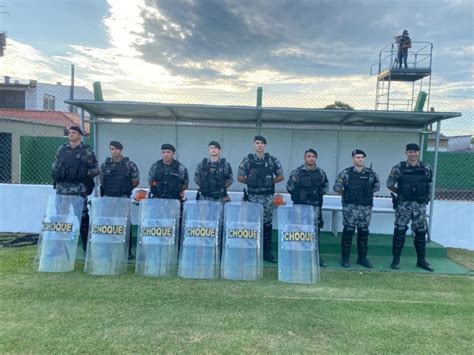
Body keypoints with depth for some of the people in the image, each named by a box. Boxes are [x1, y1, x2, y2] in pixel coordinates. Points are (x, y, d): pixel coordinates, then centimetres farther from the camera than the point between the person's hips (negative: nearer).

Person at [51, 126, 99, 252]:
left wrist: (84, 174, -10)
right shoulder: (61, 149, 13)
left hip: (79, 189, -4)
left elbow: (95, 170, 1)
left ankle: (86, 246, 8)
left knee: (82, 216, -2)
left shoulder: (87, 151, 1)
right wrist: (56, 174, 2)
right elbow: (55, 166, 20)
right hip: (62, 188, 4)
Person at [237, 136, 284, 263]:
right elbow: (239, 177, 6)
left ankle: (267, 251, 14)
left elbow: (281, 176, 8)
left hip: (267, 197, 1)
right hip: (252, 196, -1)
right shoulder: (247, 160, 2)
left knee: (267, 223, 5)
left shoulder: (272, 160, 4)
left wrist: (270, 182, 0)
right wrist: (250, 182, -1)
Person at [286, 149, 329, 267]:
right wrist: (298, 195, 1)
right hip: (300, 206, -3)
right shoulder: (297, 172, -4)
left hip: (315, 206, 3)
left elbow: (325, 186, 19)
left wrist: (319, 194, 8)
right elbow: (289, 186, -2)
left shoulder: (321, 173, 7)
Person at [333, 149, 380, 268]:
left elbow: (377, 186, 19)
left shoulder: (371, 173, 7)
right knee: (348, 232, -2)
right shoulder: (346, 173, -3)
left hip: (366, 207, 3)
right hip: (350, 207, -3)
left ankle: (362, 258, 20)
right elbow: (337, 187, 0)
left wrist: (367, 193, 13)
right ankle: (345, 258, 7)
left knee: (364, 232, 9)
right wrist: (346, 195, 6)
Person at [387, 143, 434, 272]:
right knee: (400, 231, 0)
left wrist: (425, 197, 11)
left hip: (420, 205, 2)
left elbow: (429, 186, 14)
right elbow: (389, 184, 5)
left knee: (421, 232, 9)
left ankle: (421, 260, 21)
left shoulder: (426, 168, 2)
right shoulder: (398, 168, -4)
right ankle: (396, 259, 9)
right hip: (403, 204, -2)